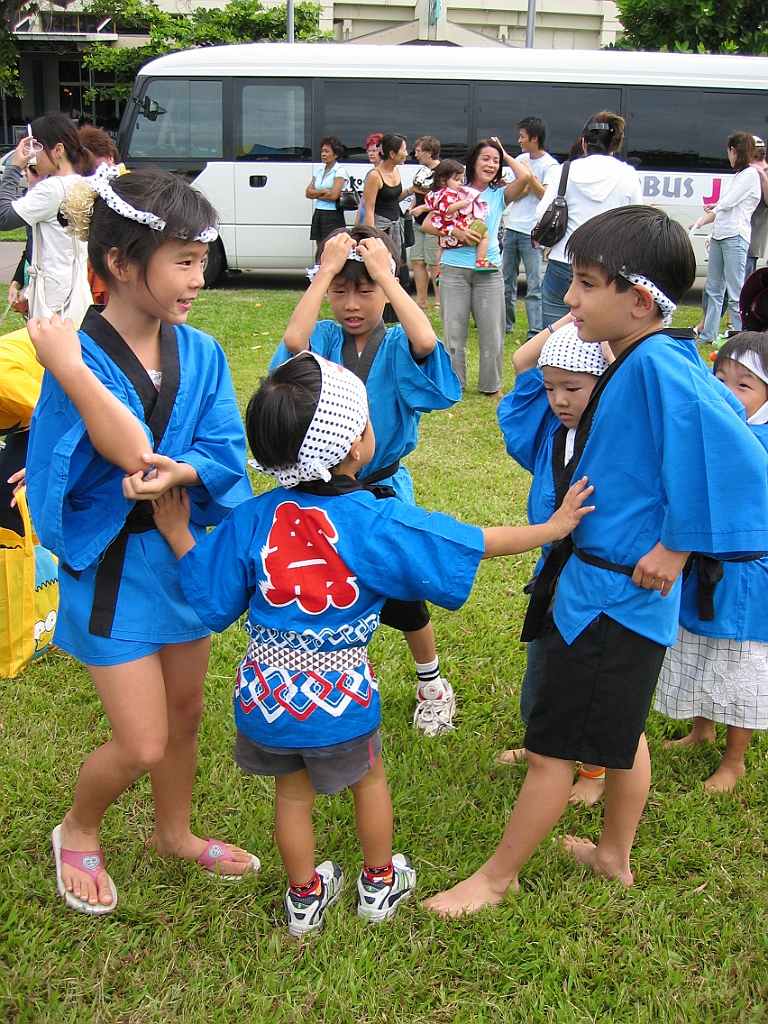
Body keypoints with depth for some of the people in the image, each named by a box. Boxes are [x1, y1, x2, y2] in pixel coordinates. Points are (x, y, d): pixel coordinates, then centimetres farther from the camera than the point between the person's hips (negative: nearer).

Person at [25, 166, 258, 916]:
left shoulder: (200, 353, -3)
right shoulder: (77, 354, -19)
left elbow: (226, 457, -7)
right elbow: (132, 451, -32)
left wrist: (176, 472, -27)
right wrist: (66, 365, -33)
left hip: (183, 549, 6)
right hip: (112, 565, -6)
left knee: (184, 711, 20)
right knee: (142, 744, -2)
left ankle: (173, 832, 47)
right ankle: (77, 833, 31)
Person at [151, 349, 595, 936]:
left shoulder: (251, 521, -11)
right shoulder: (376, 523, -17)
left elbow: (212, 605, -3)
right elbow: (475, 545, -12)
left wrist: (176, 534, 7)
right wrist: (551, 528, -1)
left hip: (266, 689, 2)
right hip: (340, 693, -2)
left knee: (292, 793, 22)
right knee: (369, 778, 25)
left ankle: (305, 898, 40)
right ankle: (380, 883, 43)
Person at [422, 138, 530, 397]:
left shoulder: (499, 194, 9)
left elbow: (525, 176, -10)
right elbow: (427, 224, 1)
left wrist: (505, 156, 5)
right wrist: (455, 232, -14)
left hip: (489, 271, 1)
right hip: (454, 269, -1)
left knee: (492, 331, 2)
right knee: (453, 330, 3)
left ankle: (491, 385, 16)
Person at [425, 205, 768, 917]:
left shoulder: (657, 366, -25)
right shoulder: (639, 364, 3)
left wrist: (675, 548, -25)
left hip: (613, 593, -10)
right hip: (609, 586, 10)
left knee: (554, 745, 5)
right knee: (620, 732, 24)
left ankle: (496, 878, 22)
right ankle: (613, 856, 44)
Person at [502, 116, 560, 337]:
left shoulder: (551, 165, -5)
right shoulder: (521, 159, 13)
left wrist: (529, 176, -16)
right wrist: (526, 186, -10)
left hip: (532, 233, -7)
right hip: (511, 228, 7)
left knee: (534, 286, -7)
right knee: (506, 281, 13)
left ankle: (536, 331, -8)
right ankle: (505, 324, 24)